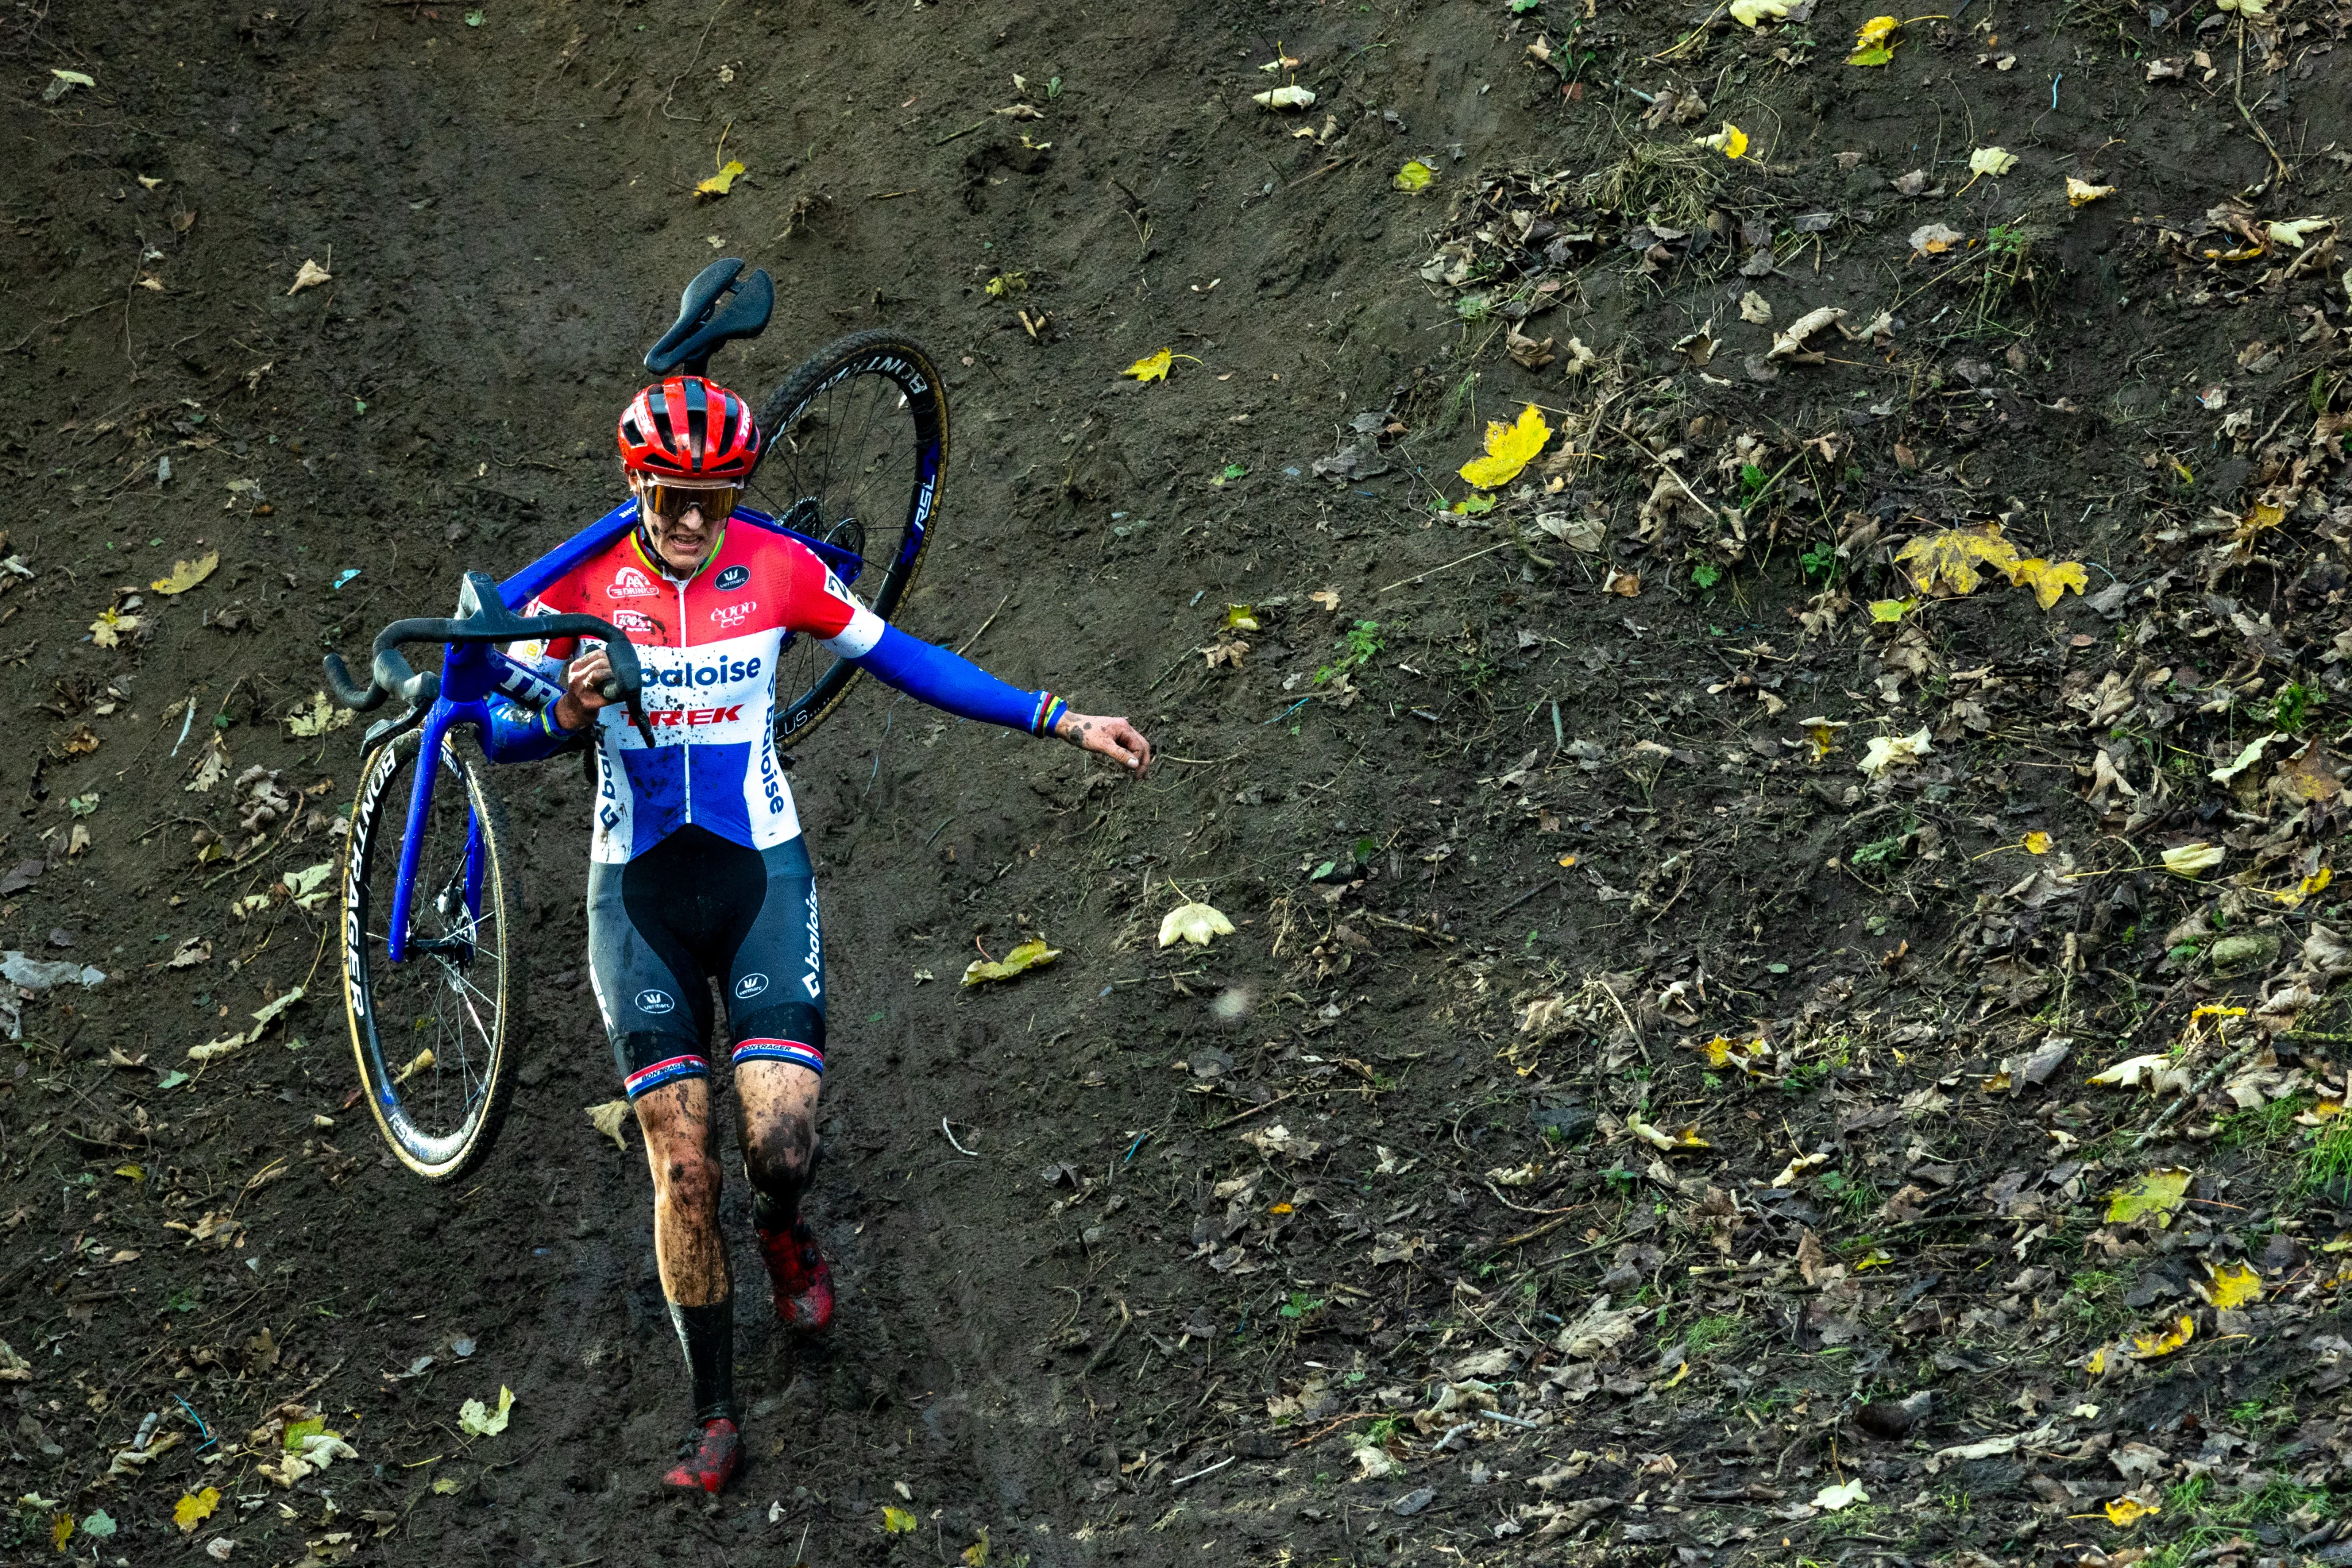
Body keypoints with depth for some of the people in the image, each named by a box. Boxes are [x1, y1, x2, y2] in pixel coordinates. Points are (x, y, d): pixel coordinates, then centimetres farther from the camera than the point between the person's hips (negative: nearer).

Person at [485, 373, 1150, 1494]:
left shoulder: (778, 569, -5)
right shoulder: (583, 584, -6)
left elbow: (903, 661, 4)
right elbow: (503, 733, -2)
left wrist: (1062, 723, 3)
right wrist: (569, 712, -25)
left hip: (762, 876, 0)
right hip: (640, 892, 0)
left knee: (781, 1142, -14)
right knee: (682, 1165, -2)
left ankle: (782, 1232, 24)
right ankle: (714, 1417, 12)